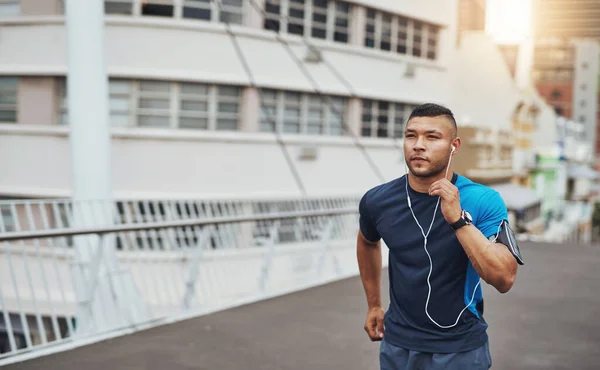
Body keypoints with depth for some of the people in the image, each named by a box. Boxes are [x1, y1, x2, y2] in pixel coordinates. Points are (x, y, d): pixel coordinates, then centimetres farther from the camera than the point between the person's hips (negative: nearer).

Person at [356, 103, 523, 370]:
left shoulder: (483, 201, -15)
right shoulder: (377, 201, -6)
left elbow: (504, 279, -24)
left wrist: (458, 219, -31)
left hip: (462, 348, -2)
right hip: (397, 344, 3)